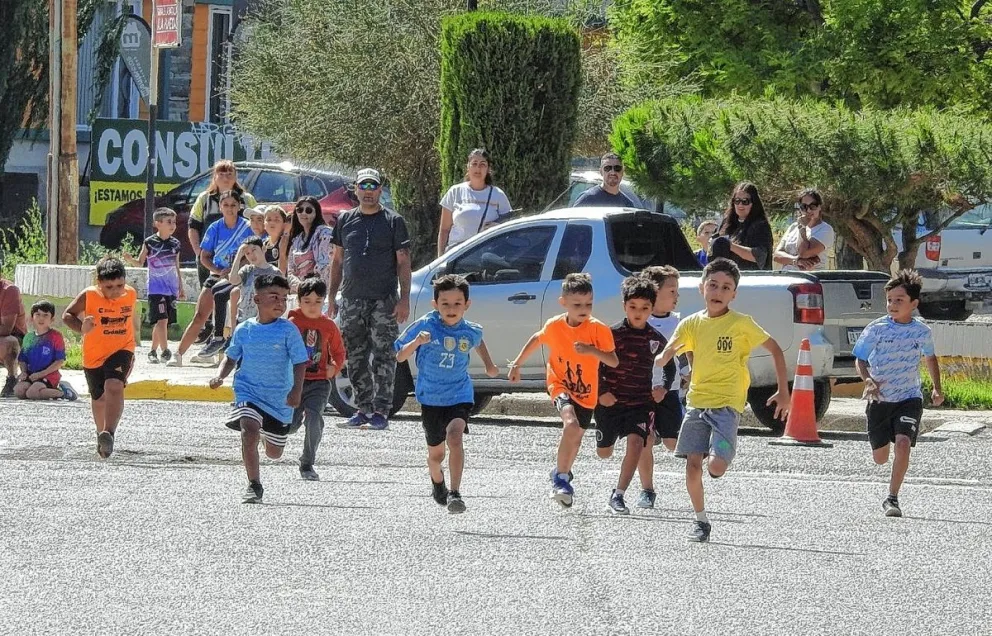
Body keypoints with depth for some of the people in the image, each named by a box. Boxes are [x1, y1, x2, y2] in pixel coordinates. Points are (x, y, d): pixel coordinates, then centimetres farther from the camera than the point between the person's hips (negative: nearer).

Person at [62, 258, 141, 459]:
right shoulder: (88, 296, -17)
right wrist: (81, 328, -27)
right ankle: (102, 434, 42)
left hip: (121, 350, -1)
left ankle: (108, 434, -34)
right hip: (94, 354, 1)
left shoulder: (131, 295, -8)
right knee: (99, 399, 16)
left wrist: (135, 341, 23)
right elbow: (67, 315, -6)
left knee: (114, 387, -27)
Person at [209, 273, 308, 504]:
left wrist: (296, 390, -22)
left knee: (274, 452, 14)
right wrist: (220, 376, -5)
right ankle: (254, 486, -19)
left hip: (279, 398, 0)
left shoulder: (288, 330, -9)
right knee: (249, 431, -28)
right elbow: (231, 358, 13)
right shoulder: (244, 330, 0)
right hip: (248, 392, 0)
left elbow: (300, 362, -9)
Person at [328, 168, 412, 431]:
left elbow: (403, 262, 0)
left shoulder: (393, 221, 2)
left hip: (384, 300, -4)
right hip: (351, 299, 4)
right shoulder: (345, 220, 12)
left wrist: (404, 299, -8)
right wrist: (331, 296, 11)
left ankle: (381, 410, -5)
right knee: (355, 358, 6)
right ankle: (363, 408, 14)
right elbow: (337, 260, 17)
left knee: (383, 357, -6)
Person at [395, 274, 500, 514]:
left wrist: (489, 365, 18)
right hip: (430, 397, 1)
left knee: (454, 436, -28)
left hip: (460, 396, -1)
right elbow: (400, 357, -14)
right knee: (436, 452, 14)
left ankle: (455, 493, -31)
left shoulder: (471, 332, -6)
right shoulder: (425, 326, -14)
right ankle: (437, 481, 48)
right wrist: (417, 342, -31)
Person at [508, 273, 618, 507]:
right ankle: (561, 477, -20)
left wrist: (592, 350, -38)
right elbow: (536, 340, 11)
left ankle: (562, 475, 45)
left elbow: (614, 361, -21)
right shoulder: (554, 326, -11)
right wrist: (516, 364, 16)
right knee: (571, 424, -29)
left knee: (575, 437, 16)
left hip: (586, 392, 2)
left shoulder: (598, 329, -17)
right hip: (560, 385, -2)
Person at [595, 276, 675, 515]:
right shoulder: (613, 333, -9)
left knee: (635, 444, -19)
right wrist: (602, 392, -14)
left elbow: (669, 365, 19)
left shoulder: (656, 339, 3)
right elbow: (596, 363, -7)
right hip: (611, 401, -2)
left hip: (641, 403, 2)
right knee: (604, 452, 9)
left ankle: (618, 496, -15)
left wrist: (664, 387, 4)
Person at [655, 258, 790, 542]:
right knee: (692, 464, -3)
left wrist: (783, 392, 1)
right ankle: (701, 520, 16)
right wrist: (667, 354, -8)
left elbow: (775, 349, 3)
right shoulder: (691, 324, 7)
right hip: (697, 402, 4)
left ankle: (725, 453, 15)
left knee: (716, 466, -20)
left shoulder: (742, 324, -4)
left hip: (727, 404, -4)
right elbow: (662, 359, 14)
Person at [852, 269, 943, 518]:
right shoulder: (876, 329, -8)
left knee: (903, 442, -24)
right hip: (880, 400, 1)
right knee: (880, 458, 7)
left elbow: (930, 358, 17)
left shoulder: (922, 332, -2)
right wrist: (868, 380, -21)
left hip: (909, 398, -1)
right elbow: (860, 359, -2)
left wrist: (937, 388, 8)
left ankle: (892, 498, -17)